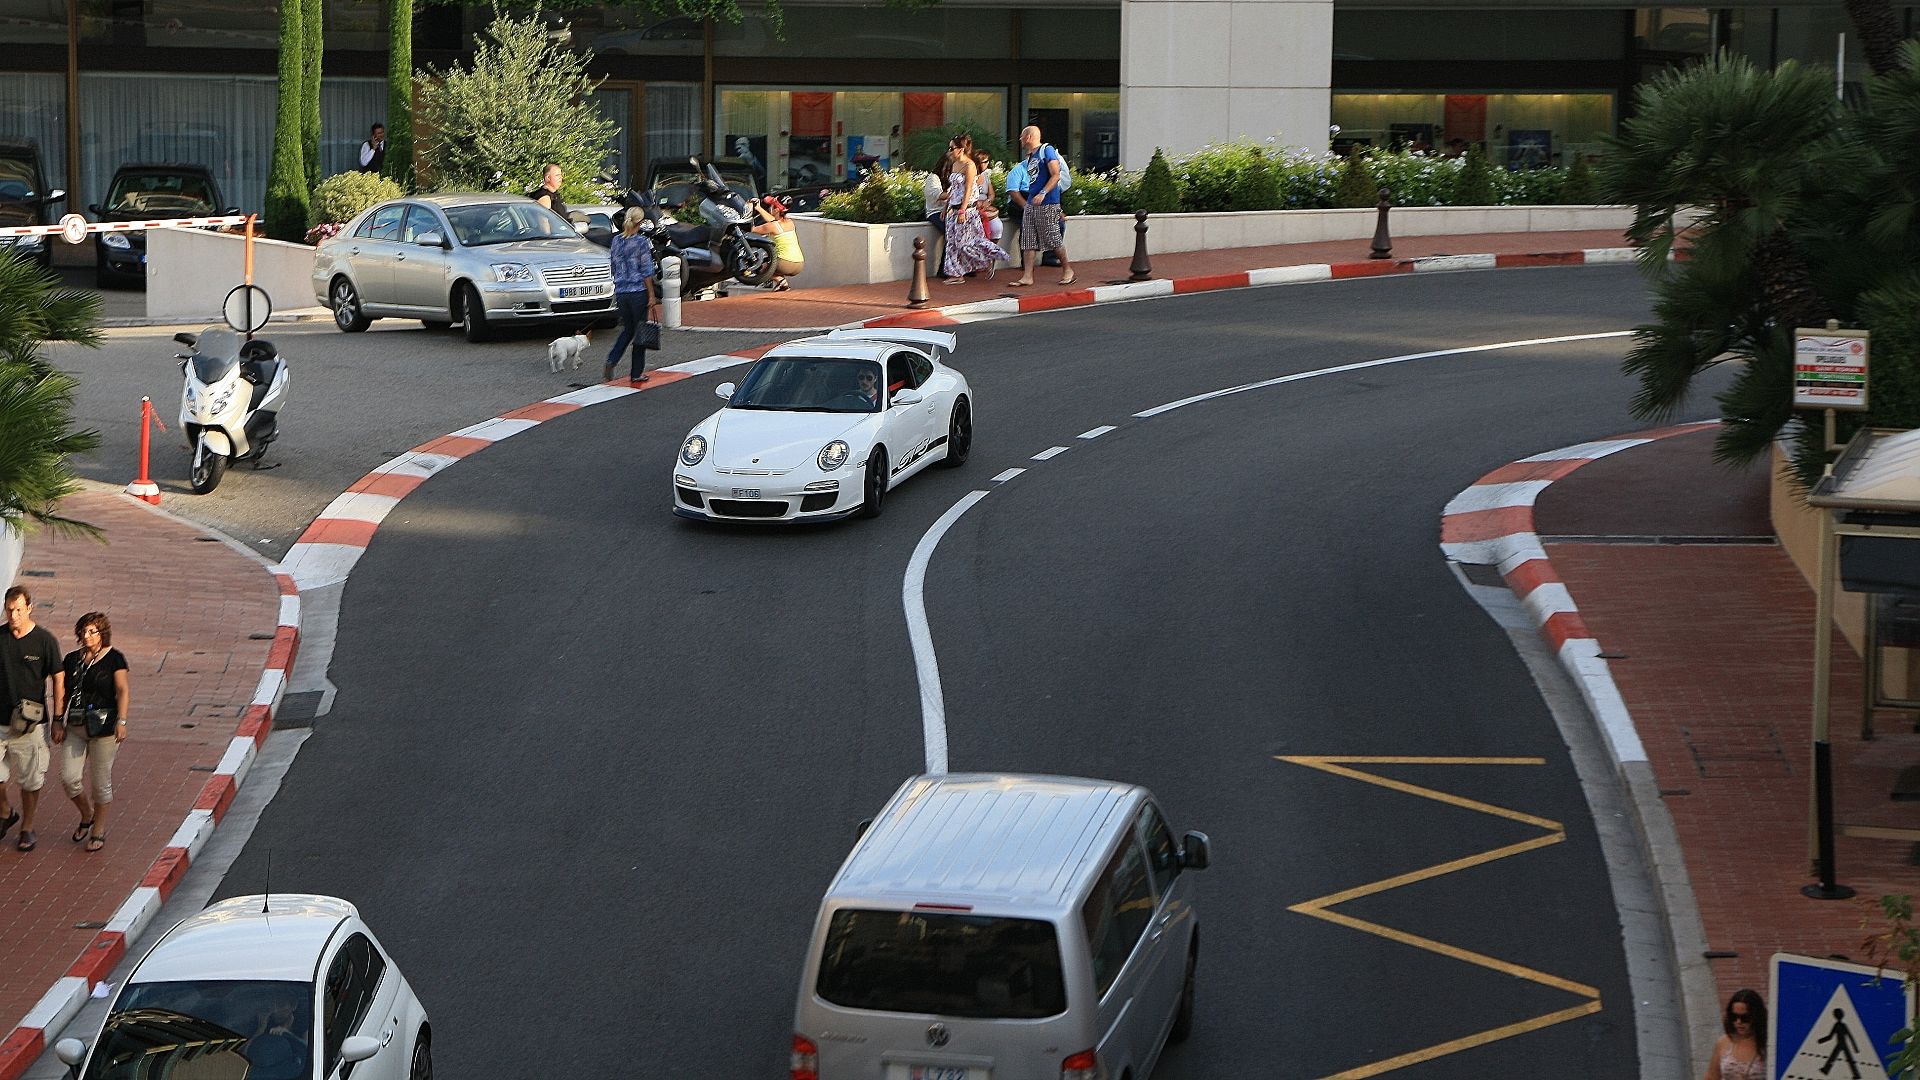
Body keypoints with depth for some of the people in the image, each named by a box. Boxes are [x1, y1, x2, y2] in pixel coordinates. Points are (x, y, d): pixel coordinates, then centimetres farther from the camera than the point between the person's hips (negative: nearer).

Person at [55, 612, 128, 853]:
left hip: (103, 727, -4)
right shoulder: (72, 659, 10)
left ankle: (99, 829, 18)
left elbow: (123, 691, -8)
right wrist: (58, 722, 8)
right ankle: (86, 816, 23)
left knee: (100, 781, 1)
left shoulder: (114, 658, -3)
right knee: (69, 778, -3)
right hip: (74, 727, 4)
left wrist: (121, 721, -18)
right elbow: (62, 693, 14)